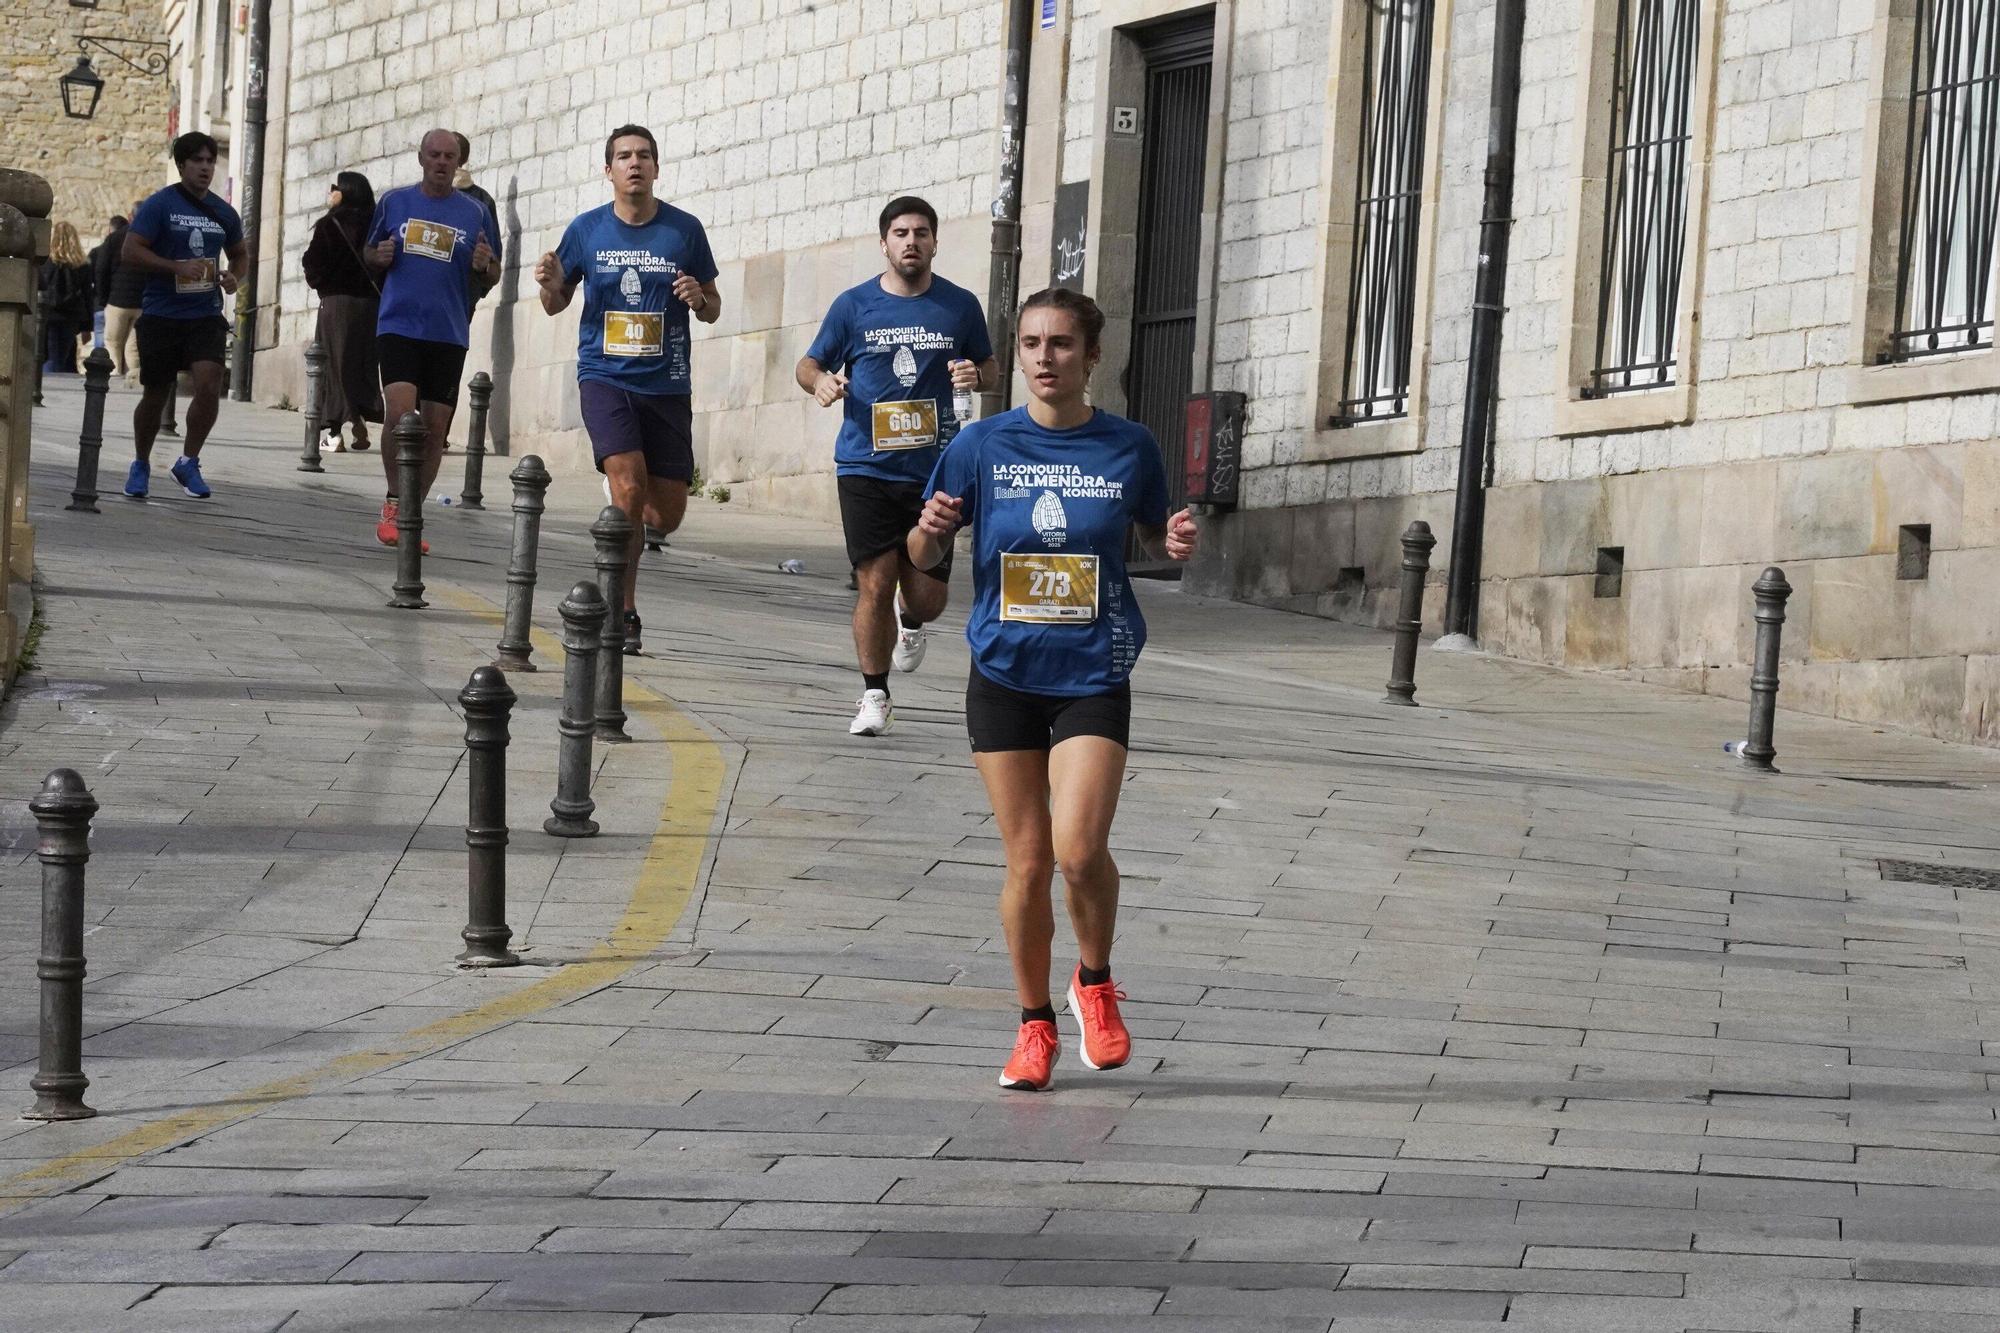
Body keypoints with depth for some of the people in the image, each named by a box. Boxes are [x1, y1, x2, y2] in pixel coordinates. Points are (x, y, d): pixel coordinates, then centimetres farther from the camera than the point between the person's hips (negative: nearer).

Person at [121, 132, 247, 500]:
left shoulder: (224, 213, 9)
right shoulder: (159, 205, -4)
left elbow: (239, 254, 24)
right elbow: (131, 252, -11)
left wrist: (234, 277, 1)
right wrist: (177, 267, -22)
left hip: (206, 316, 3)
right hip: (161, 315, -2)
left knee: (209, 386, -17)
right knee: (155, 397, 7)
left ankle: (188, 462, 0)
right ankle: (141, 466, 28)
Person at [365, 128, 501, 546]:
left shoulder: (474, 212, 6)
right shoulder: (394, 202, 8)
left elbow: (494, 274, 12)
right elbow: (369, 254, 18)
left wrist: (485, 264, -10)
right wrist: (380, 256, -4)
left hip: (448, 335, 1)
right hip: (398, 327, -1)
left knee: (435, 429, 3)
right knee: (400, 415, -17)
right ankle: (393, 502, -1)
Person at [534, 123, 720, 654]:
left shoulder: (685, 230, 3)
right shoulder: (586, 229, 3)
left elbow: (713, 309, 12)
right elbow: (556, 304, 13)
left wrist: (700, 299, -11)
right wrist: (550, 285, -10)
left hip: (667, 385, 2)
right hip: (604, 376, -2)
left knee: (665, 514, 1)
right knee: (629, 484, -21)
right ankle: (623, 614, -11)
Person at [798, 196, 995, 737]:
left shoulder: (960, 306, 6)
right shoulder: (853, 305, 3)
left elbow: (991, 367, 19)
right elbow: (809, 363, 13)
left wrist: (977, 374, -5)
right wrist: (820, 380, -11)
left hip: (934, 470, 1)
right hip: (866, 468, -1)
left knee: (927, 598, 0)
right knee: (874, 585, -7)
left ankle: (909, 623, 39)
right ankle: (874, 696, 9)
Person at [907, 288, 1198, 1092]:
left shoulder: (1128, 448, -1)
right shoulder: (982, 445, -1)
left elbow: (1151, 536, 15)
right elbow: (923, 558, 5)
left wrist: (1175, 543, -8)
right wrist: (930, 532, -18)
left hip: (1093, 673, -1)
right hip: (1004, 673, 1)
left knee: (1079, 849, -17)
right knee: (1027, 861, 4)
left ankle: (1094, 985, 11)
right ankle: (1035, 1025, 22)